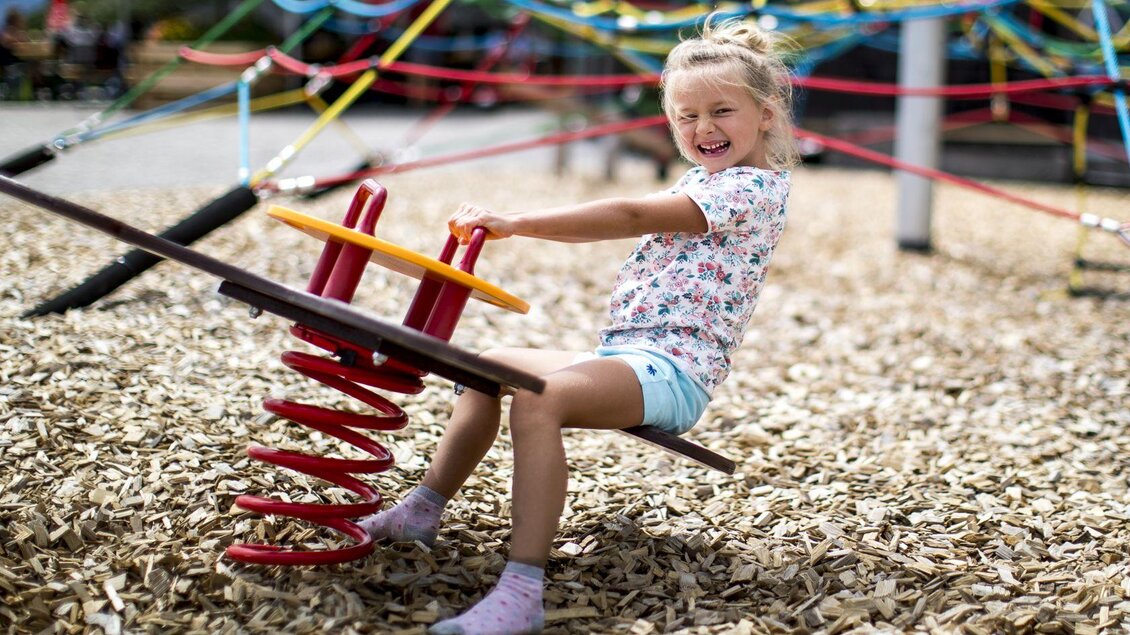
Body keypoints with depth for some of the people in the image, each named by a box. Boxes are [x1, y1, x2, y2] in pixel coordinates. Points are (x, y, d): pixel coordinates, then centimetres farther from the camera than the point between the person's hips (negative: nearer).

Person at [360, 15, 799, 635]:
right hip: (623, 353, 11)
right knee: (492, 365, 19)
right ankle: (423, 510, 22)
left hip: (671, 368, -11)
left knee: (537, 399, -35)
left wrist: (517, 222, -22)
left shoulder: (753, 188, -12)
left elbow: (632, 217, -20)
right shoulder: (699, 181, 20)